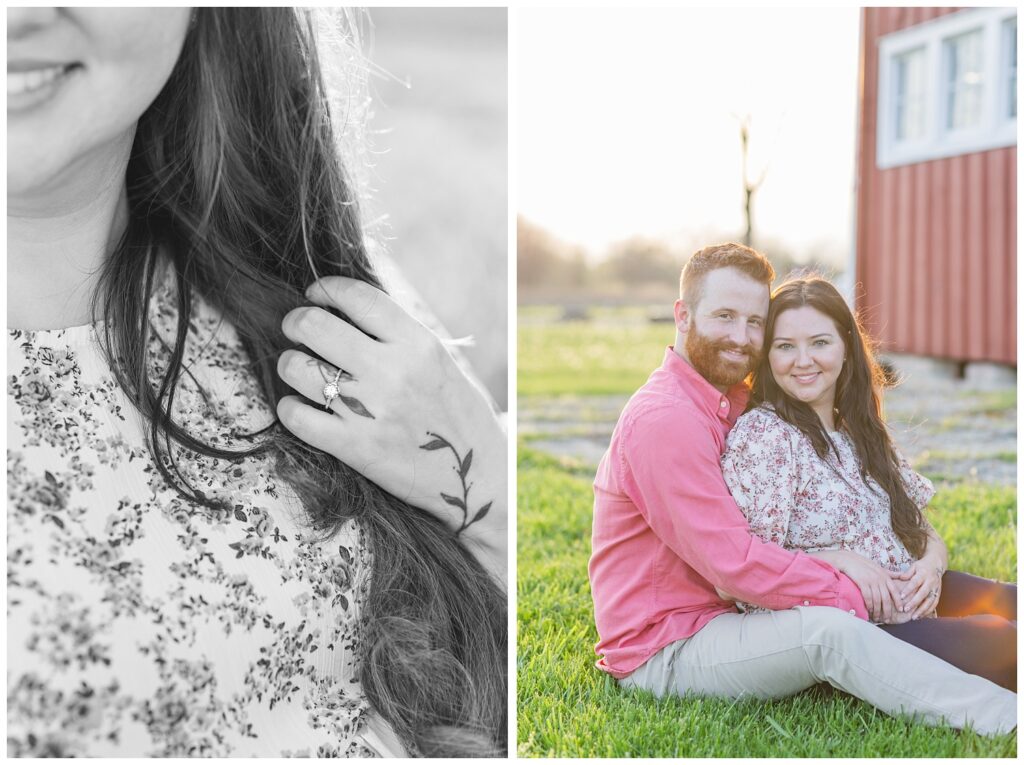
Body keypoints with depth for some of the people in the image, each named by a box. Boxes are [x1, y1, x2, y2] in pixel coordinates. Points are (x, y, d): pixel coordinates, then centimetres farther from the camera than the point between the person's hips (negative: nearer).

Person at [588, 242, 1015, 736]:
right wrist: (852, 591, -17)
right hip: (660, 652, -10)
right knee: (830, 631, -27)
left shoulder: (735, 403, 13)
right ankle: (1005, 719, -25)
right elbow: (733, 560, -24)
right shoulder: (664, 418, -18)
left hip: (719, 618, 10)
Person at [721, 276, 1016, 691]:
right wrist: (837, 559, -19)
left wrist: (931, 563, -4)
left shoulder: (862, 431, 16)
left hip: (913, 601, 8)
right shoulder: (761, 434, -9)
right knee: (993, 642, -22)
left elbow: (921, 529, 17)